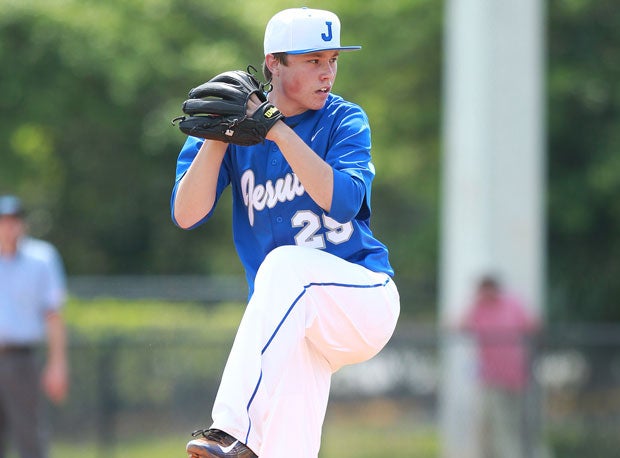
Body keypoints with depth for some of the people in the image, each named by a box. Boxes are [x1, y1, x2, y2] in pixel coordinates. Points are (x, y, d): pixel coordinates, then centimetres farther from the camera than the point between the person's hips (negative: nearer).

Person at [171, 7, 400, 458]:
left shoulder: (345, 121, 0)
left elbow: (343, 200, -19)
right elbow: (186, 215, -7)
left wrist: (278, 131, -23)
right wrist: (219, 134, -17)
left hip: (365, 300, -3)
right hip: (290, 334, 3)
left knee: (285, 264, -34)